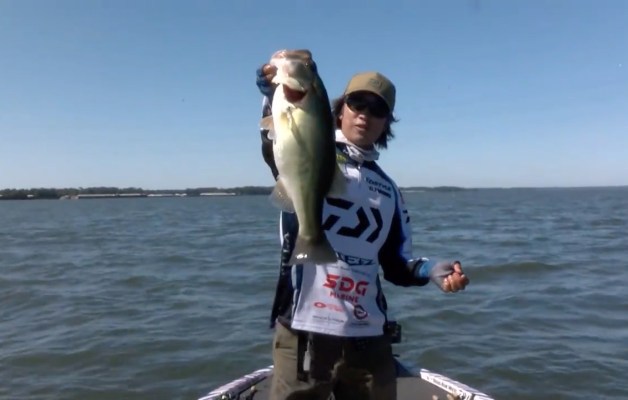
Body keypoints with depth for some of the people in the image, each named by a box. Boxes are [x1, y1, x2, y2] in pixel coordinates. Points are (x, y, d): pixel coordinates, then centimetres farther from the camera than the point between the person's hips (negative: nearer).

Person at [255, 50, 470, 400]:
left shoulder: (389, 190, 16)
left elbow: (396, 266, 16)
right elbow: (275, 147, -21)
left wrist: (430, 270, -4)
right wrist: (272, 94, -39)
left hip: (370, 339, 5)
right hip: (304, 333, -4)